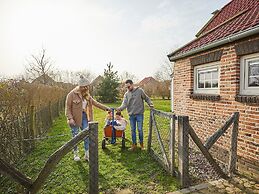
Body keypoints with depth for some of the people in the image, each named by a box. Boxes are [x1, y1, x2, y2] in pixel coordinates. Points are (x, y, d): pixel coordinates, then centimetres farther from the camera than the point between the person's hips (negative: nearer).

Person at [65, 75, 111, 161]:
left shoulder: (86, 94, 4)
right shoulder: (72, 94, -13)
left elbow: (95, 103, 10)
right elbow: (68, 107, -12)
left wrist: (105, 108, 7)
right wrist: (70, 118, -22)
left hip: (84, 116, 5)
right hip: (75, 117, -5)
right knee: (75, 136, 8)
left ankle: (87, 154, 17)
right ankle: (75, 154, 29)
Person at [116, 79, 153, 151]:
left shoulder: (140, 90, -3)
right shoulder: (126, 94, 3)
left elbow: (147, 98, 6)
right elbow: (124, 103, -9)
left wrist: (150, 104, -10)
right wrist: (120, 108, -29)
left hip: (139, 114, -3)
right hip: (131, 115, 3)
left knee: (140, 129, 3)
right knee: (133, 130, 10)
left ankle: (141, 143, 23)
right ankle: (134, 144, 25)